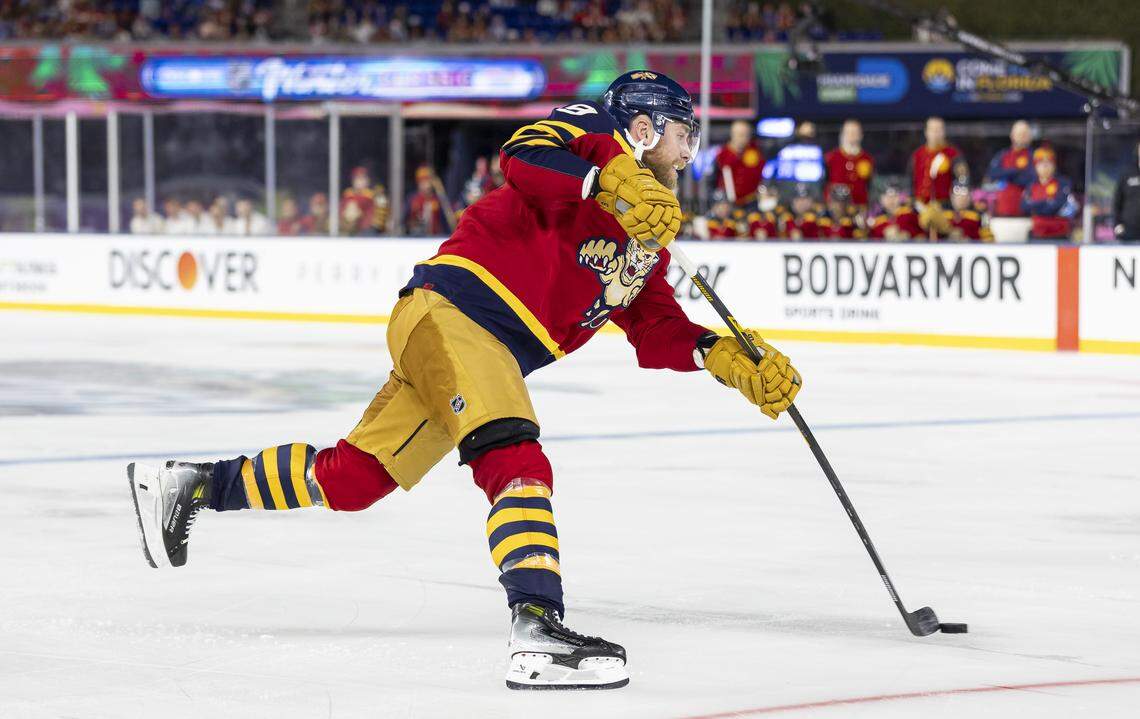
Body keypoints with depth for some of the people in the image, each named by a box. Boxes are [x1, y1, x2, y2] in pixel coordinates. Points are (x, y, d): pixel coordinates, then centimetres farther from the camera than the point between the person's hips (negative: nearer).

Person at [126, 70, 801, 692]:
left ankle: (191, 485, 25)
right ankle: (539, 635, -40)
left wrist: (727, 358, 5)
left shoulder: (649, 236, 23)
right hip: (452, 310, -9)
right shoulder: (596, 131, -3)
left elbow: (656, 332, 19)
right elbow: (524, 155, -23)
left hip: (497, 355, 9)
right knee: (516, 461, -27)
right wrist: (615, 185, -35)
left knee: (349, 478, 10)